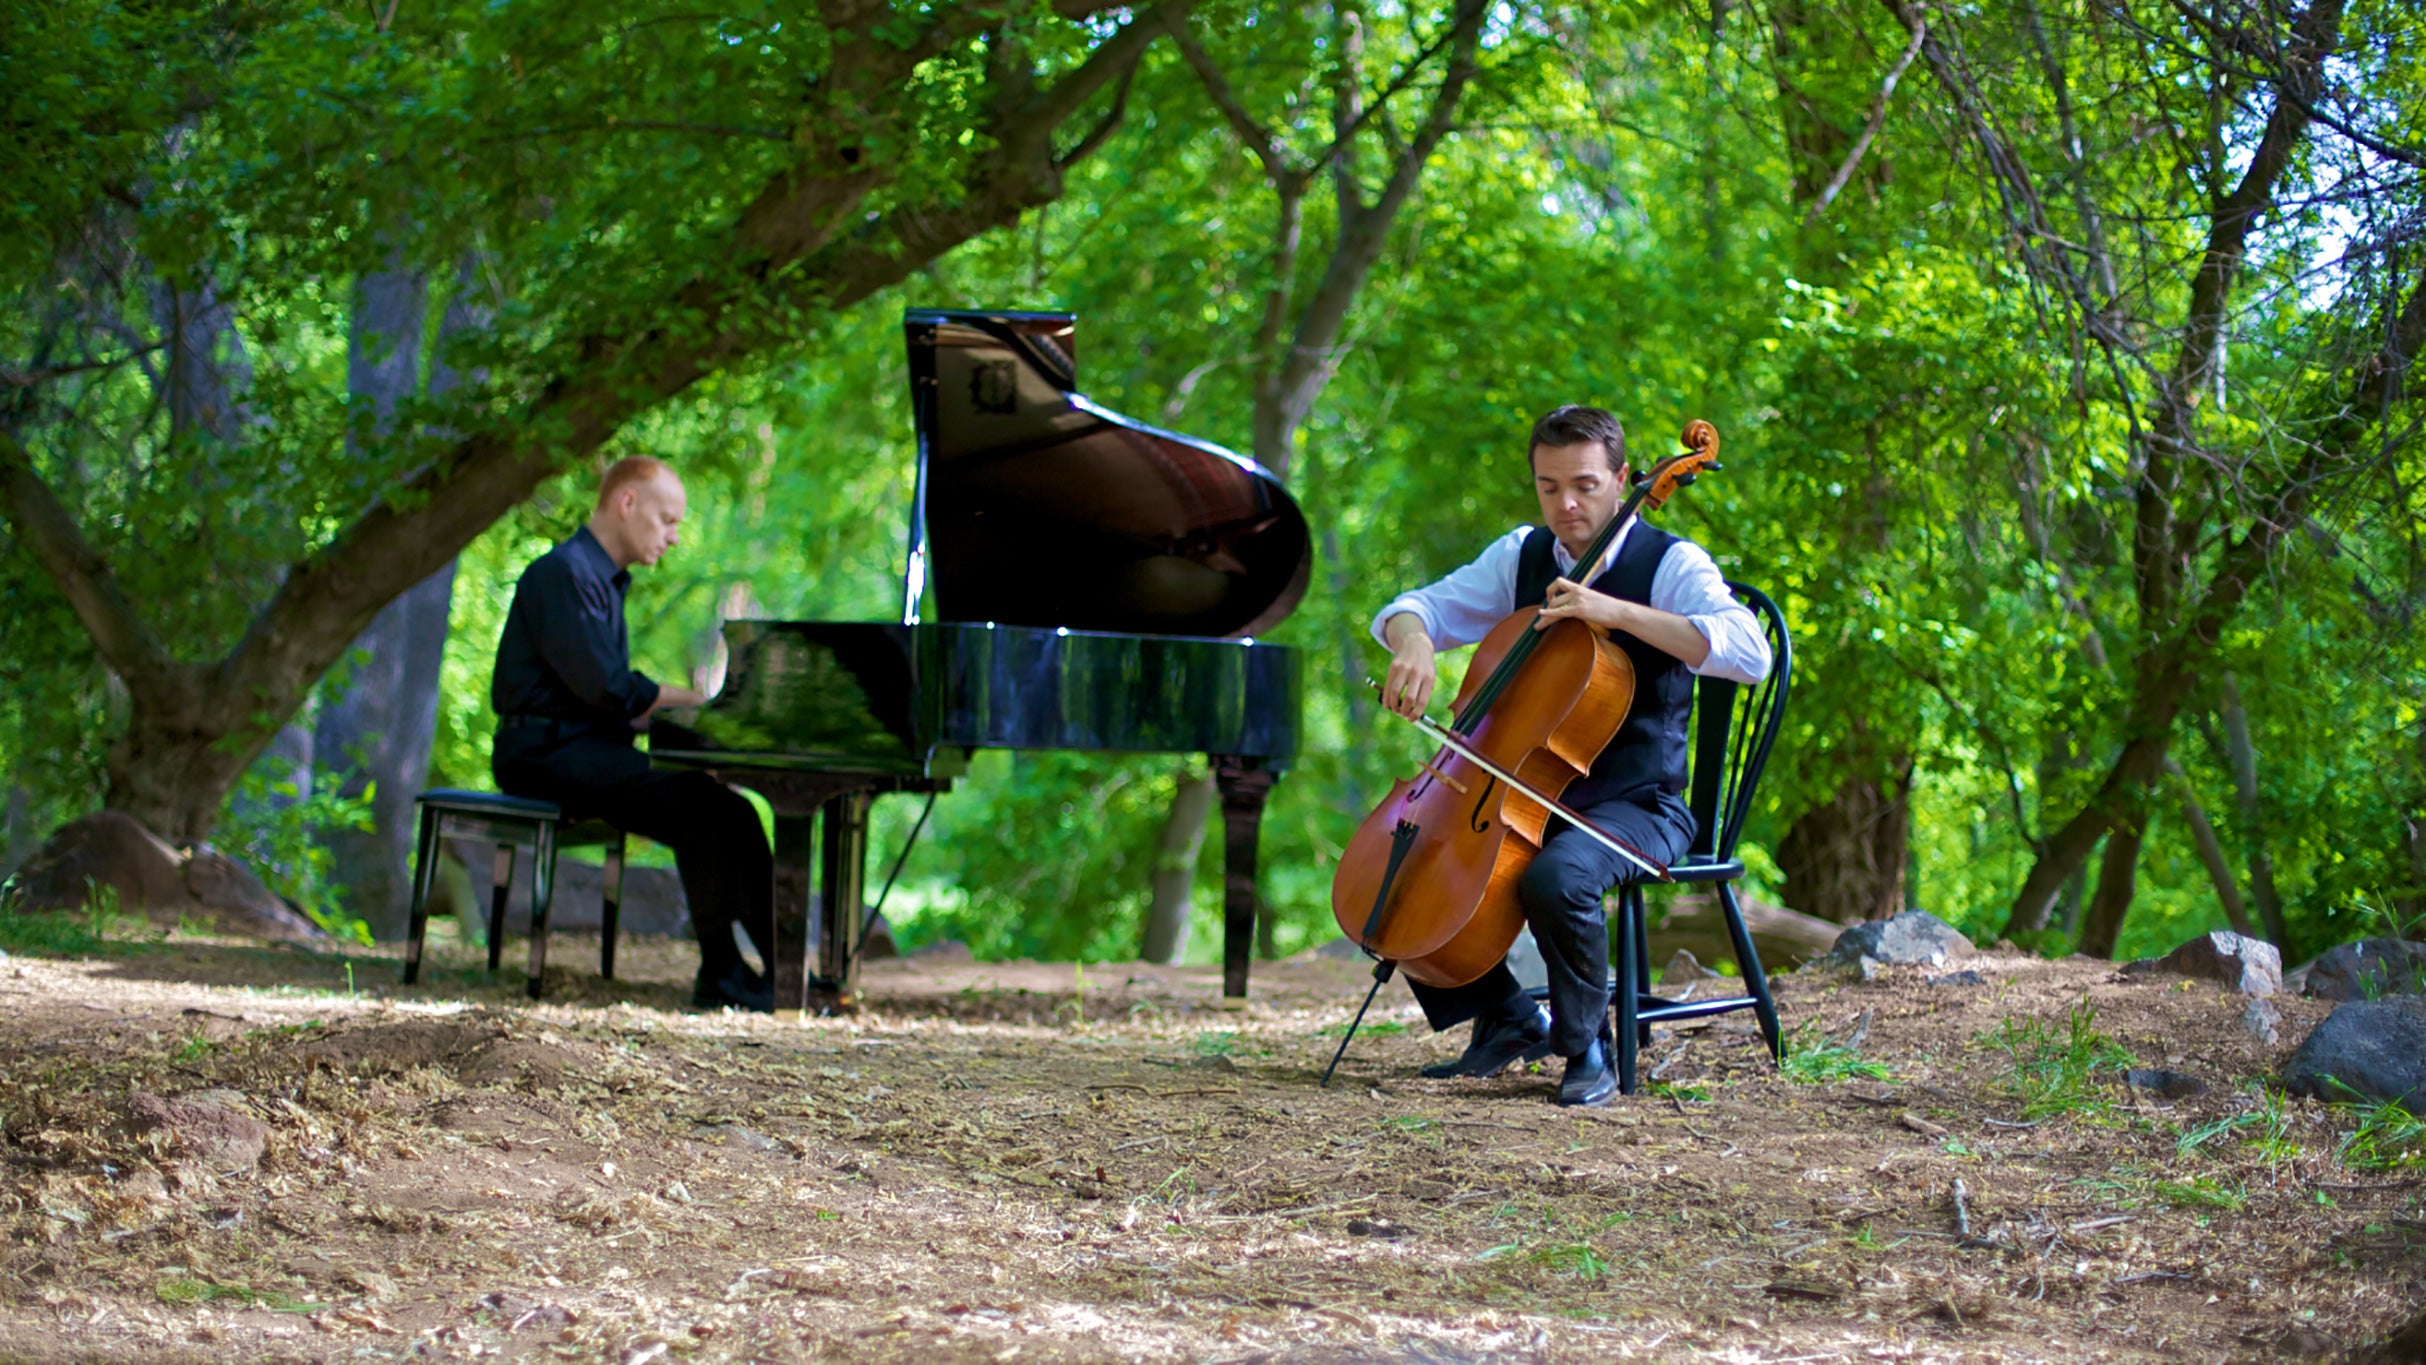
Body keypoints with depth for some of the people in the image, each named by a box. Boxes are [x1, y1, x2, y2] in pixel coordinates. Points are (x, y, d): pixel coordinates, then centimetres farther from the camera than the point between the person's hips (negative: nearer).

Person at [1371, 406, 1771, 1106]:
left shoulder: (1669, 564, -10)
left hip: (1638, 807, -6)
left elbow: (1751, 653, -26)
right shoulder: (1522, 556, 8)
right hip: (1529, 797, 6)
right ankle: (1509, 1022, 8)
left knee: (1557, 876, -36)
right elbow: (1415, 607, 10)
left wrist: (1618, 611, -31)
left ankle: (1585, 1043, -11)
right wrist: (1412, 643, -17)